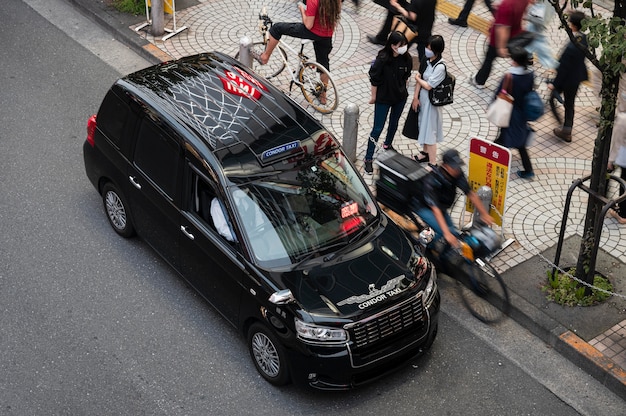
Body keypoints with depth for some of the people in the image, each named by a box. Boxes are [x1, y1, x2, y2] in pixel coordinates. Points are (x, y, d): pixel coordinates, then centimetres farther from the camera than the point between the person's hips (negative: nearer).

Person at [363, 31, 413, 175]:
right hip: (383, 98, -5)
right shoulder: (382, 59, -26)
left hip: (400, 97, 5)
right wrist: (374, 97, -7)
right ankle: (368, 158, 11)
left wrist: (403, 90, 13)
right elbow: (374, 80, -16)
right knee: (377, 128, 0)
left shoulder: (406, 58, -13)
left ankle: (388, 144, 52)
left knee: (394, 123, 25)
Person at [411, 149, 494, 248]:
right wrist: (447, 234, -48)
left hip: (441, 205, 8)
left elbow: (471, 194, -9)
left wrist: (484, 214, -10)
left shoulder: (457, 173, -19)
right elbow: (435, 209, -42)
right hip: (423, 207, -8)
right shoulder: (430, 181, -38)